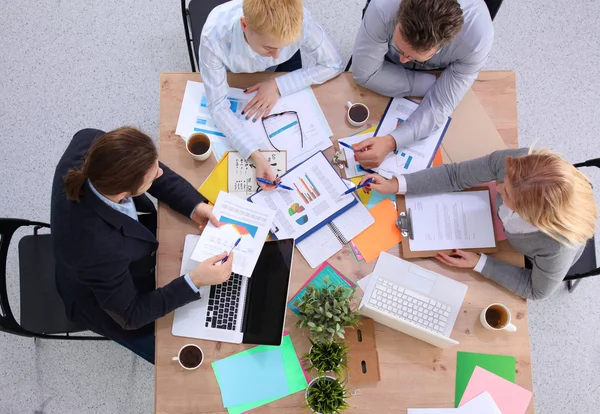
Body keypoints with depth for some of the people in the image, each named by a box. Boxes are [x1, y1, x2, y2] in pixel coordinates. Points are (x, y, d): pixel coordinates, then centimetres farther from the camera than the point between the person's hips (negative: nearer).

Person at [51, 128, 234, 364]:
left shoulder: (89, 142, -32)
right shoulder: (99, 249, -46)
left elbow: (140, 167, -11)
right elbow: (130, 316, -27)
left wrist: (194, 204, -23)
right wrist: (195, 281, -34)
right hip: (103, 302, -5)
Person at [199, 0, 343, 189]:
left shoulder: (299, 21, -41)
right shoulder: (215, 36, -43)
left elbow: (333, 64, -24)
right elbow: (218, 106, -36)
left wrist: (279, 86, -34)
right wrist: (255, 154, -49)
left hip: (281, 67, 1)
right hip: (233, 72, -1)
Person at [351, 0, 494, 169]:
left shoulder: (477, 38, -41)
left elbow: (440, 106, -35)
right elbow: (365, 73, -31)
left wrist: (391, 142, -51)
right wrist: (433, 85, -35)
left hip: (440, 72, 0)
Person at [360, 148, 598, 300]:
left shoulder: (558, 247, -47)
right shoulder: (515, 163, -42)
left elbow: (537, 290, -26)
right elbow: (455, 176, -27)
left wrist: (479, 264, -30)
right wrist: (395, 185, -31)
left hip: (535, 260, -2)